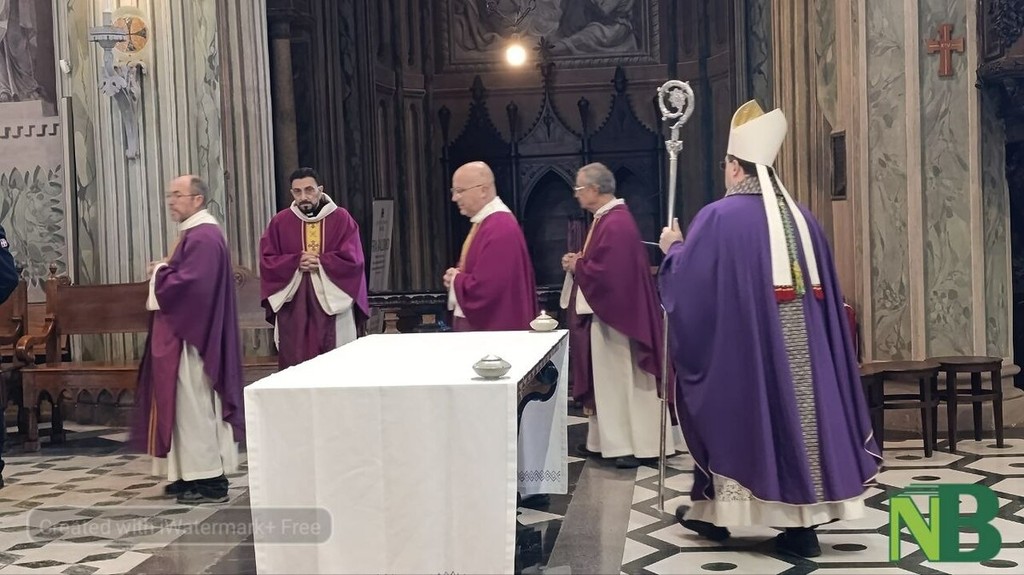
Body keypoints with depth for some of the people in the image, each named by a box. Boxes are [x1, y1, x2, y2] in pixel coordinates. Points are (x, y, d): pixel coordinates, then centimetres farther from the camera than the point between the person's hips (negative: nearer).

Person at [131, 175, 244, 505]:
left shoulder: (204, 236, -17)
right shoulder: (194, 233, 17)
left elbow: (188, 283, -26)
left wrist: (159, 272, -9)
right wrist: (164, 272, 3)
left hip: (194, 334, -11)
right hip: (186, 330, 11)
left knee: (196, 404, -6)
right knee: (190, 404, 13)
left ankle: (210, 481, 0)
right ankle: (196, 473, 19)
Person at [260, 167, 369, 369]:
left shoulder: (341, 218, 1)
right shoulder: (280, 222, 6)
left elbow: (352, 259, -5)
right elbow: (267, 260, 3)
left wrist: (319, 262, -14)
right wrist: (297, 263, -12)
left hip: (333, 302, -1)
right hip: (292, 305, 2)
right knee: (294, 362, 0)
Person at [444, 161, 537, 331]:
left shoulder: (499, 230, -21)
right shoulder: (484, 222, 11)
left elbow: (482, 288, -26)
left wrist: (456, 279, -8)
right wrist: (456, 276, 1)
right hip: (476, 323, 10)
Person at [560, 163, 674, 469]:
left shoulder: (615, 225, -20)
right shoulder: (608, 219, 13)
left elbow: (606, 272, -27)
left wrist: (575, 266, -12)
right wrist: (578, 262, 1)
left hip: (613, 316, -11)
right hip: (604, 311, 11)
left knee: (620, 378, -3)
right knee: (609, 379, 14)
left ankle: (634, 444, 6)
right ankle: (614, 440, 22)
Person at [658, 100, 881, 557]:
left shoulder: (719, 216, -8)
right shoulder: (800, 216, 10)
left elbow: (685, 283, -5)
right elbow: (824, 290, 14)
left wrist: (673, 248, 12)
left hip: (742, 345, -4)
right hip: (802, 345, 4)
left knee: (738, 418, 8)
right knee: (800, 414, 6)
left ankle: (714, 510, 20)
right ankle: (803, 522, 7)